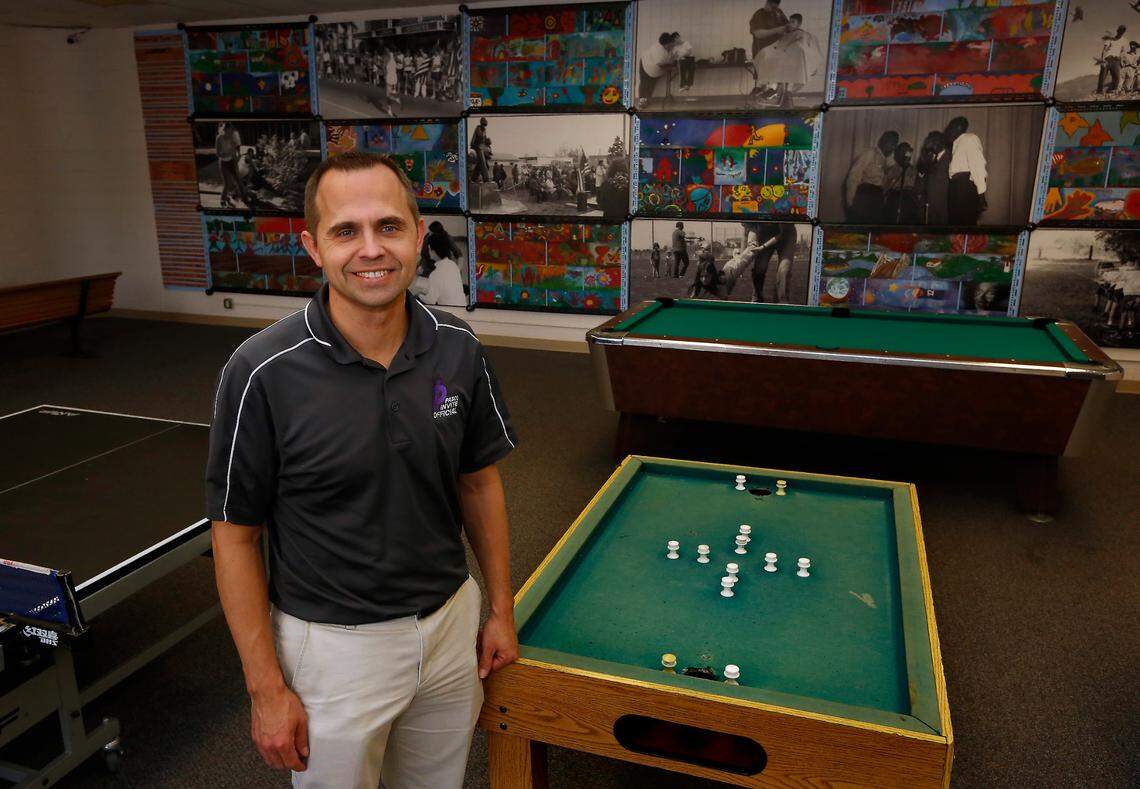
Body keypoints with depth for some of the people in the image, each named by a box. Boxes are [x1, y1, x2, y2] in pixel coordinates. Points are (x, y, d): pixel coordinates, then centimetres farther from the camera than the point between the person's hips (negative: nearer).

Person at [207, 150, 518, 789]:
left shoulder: (459, 349, -8)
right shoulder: (264, 373, -20)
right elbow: (236, 537, -11)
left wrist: (502, 610, 6)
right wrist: (267, 687, -9)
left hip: (451, 624, 4)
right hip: (332, 645, -3)